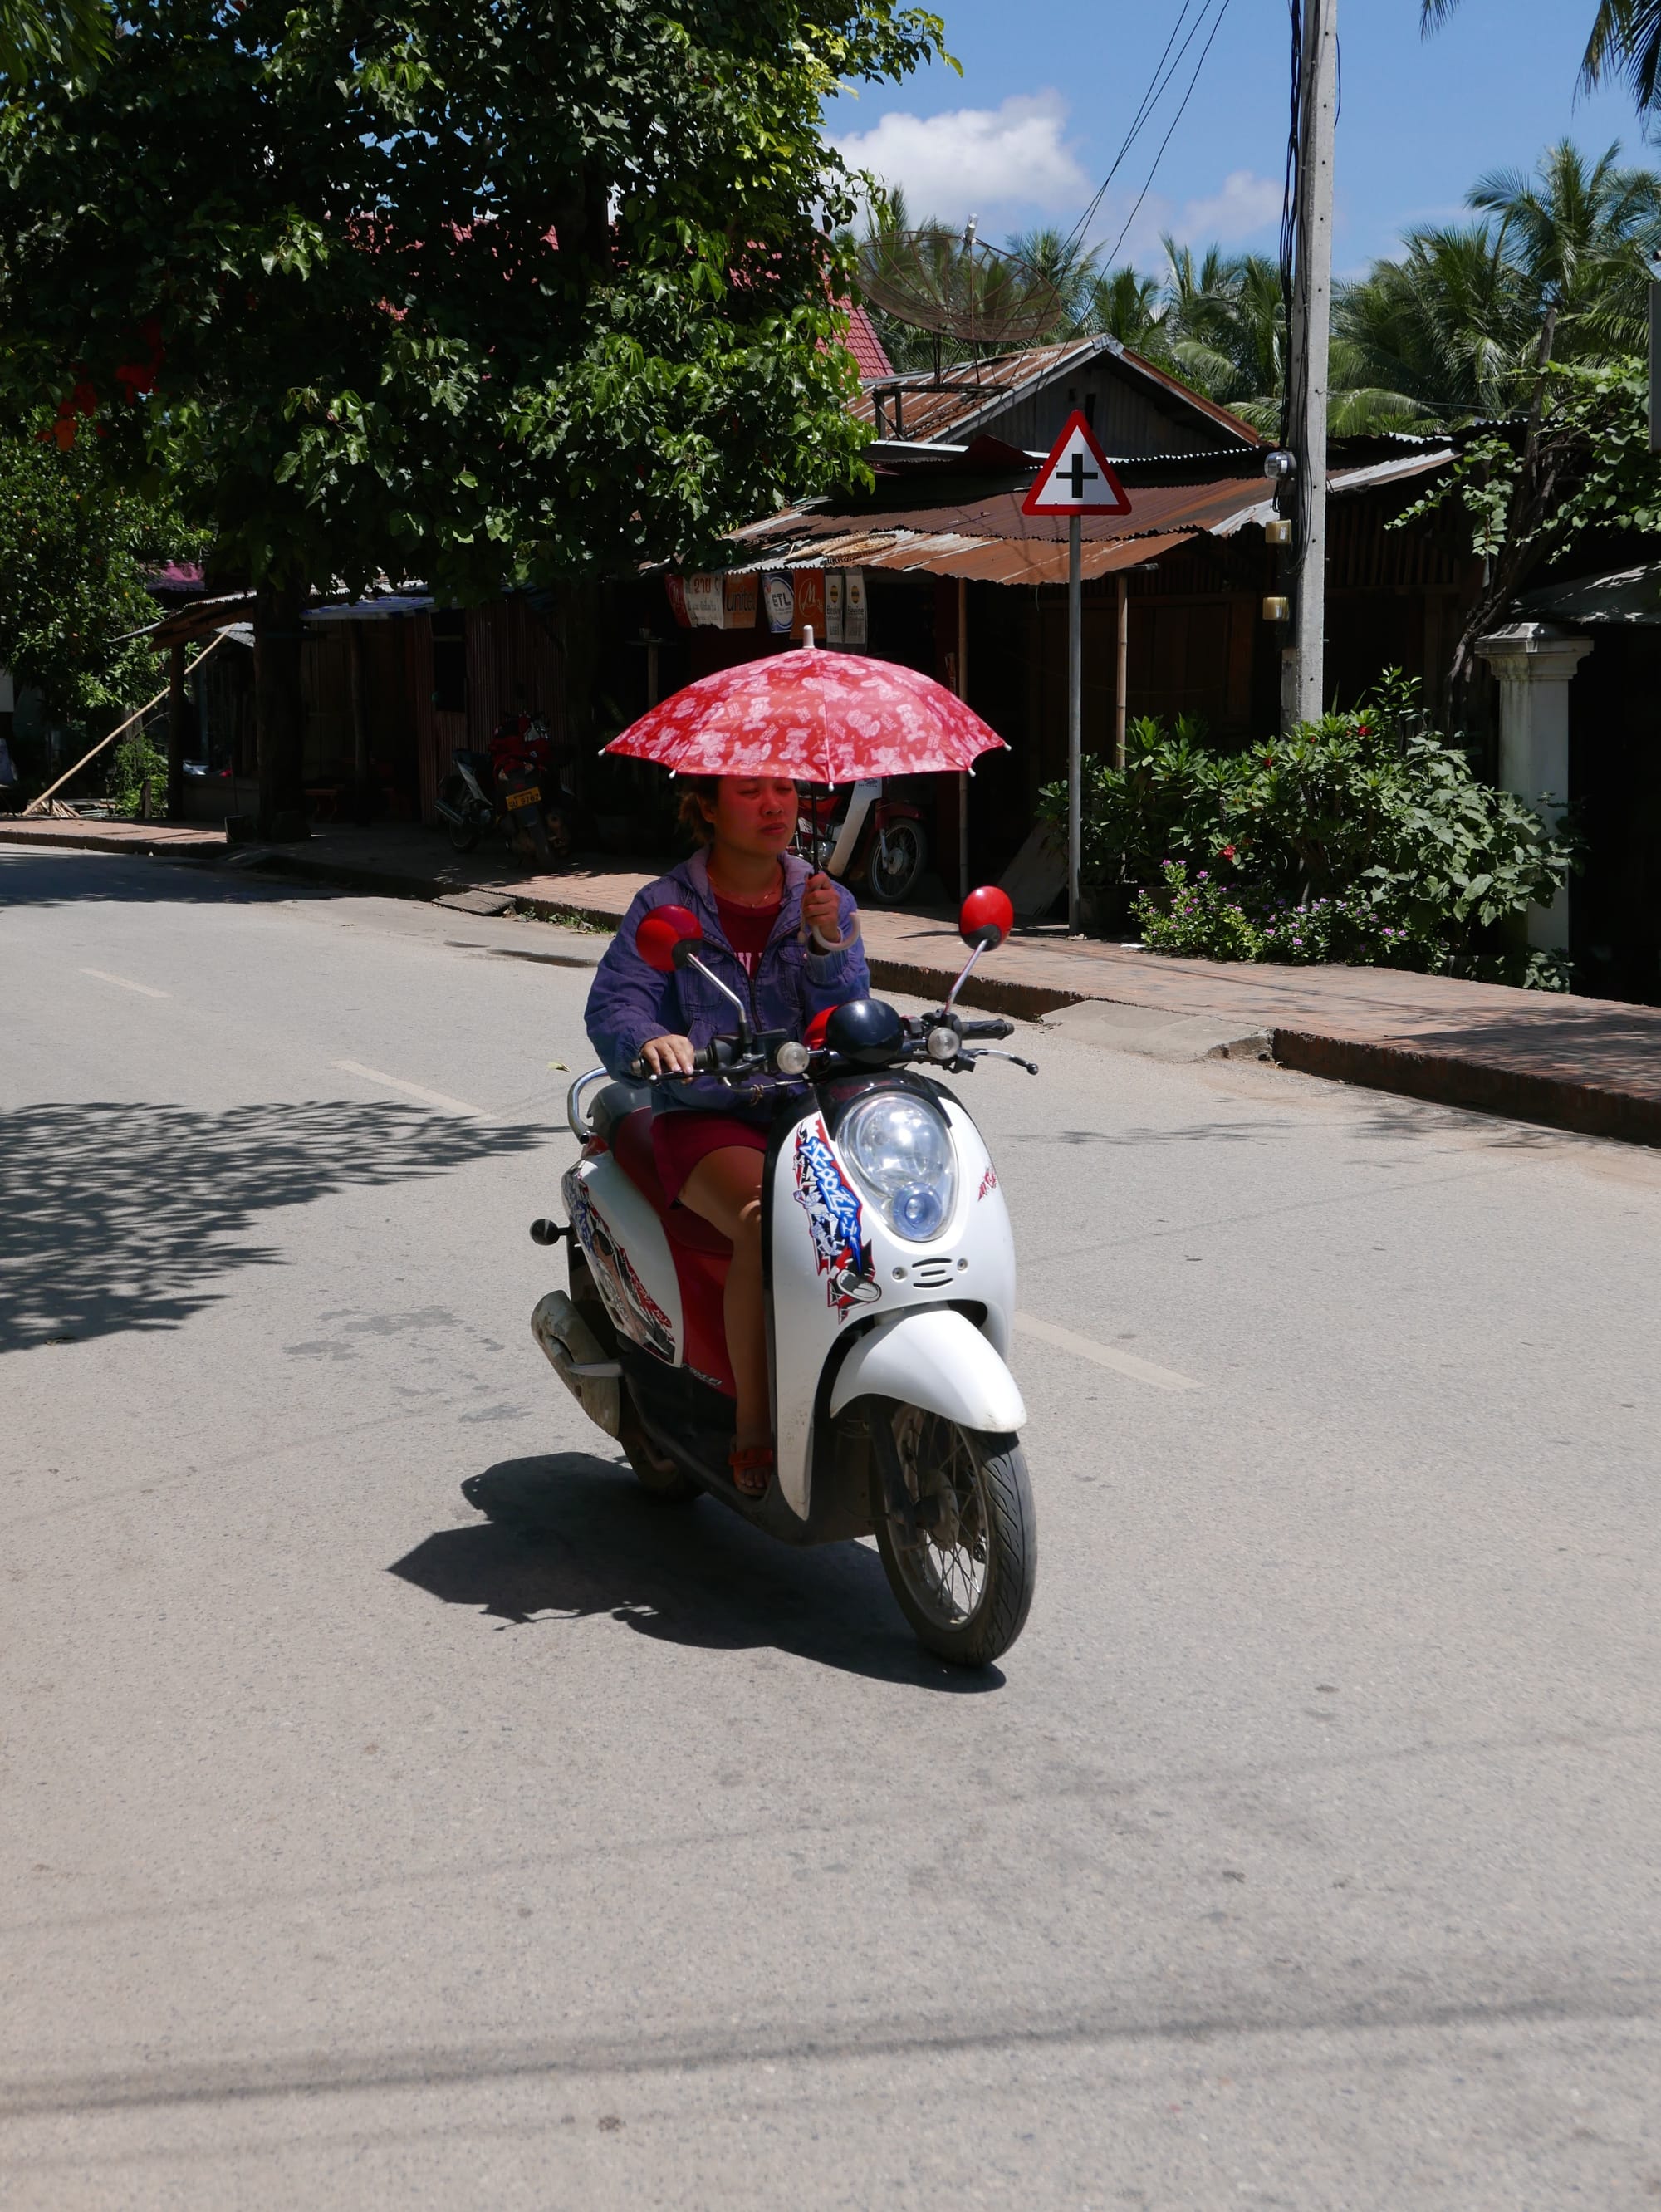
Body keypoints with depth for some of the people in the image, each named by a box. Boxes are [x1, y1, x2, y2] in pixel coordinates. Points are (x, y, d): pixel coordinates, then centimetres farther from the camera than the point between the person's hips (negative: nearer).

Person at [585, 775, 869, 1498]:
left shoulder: (825, 901, 10)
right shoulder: (667, 906, 3)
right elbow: (612, 1003, -10)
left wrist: (827, 943, -18)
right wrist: (649, 1039, -33)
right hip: (706, 1119, -3)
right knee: (768, 1223, -33)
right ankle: (752, 1426, -21)